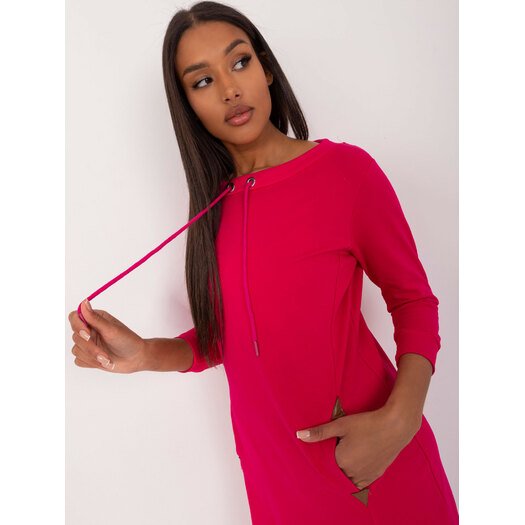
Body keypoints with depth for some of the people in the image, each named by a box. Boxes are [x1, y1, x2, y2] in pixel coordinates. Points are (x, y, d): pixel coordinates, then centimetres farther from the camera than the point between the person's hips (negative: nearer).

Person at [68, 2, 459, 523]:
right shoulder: (214, 202, 0)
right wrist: (145, 354, -12)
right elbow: (222, 334, 6)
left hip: (370, 453, -3)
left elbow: (415, 302, -6)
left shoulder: (346, 168, -13)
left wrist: (399, 420, -22)